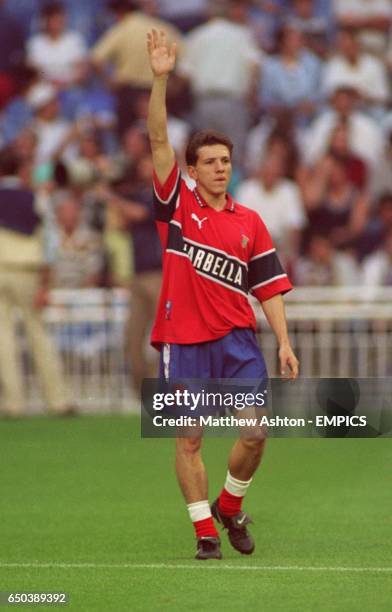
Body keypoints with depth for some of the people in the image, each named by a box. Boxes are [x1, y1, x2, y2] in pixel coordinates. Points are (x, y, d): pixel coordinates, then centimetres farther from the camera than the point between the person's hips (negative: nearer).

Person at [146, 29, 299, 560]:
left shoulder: (250, 223, 9)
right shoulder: (177, 206, 3)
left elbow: (269, 286, 10)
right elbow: (159, 140, -6)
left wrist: (284, 342, 0)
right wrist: (161, 79, -16)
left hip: (236, 338, 2)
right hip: (183, 341, -2)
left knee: (256, 432, -6)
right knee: (189, 440, -1)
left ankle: (230, 506, 18)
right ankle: (205, 532, 8)